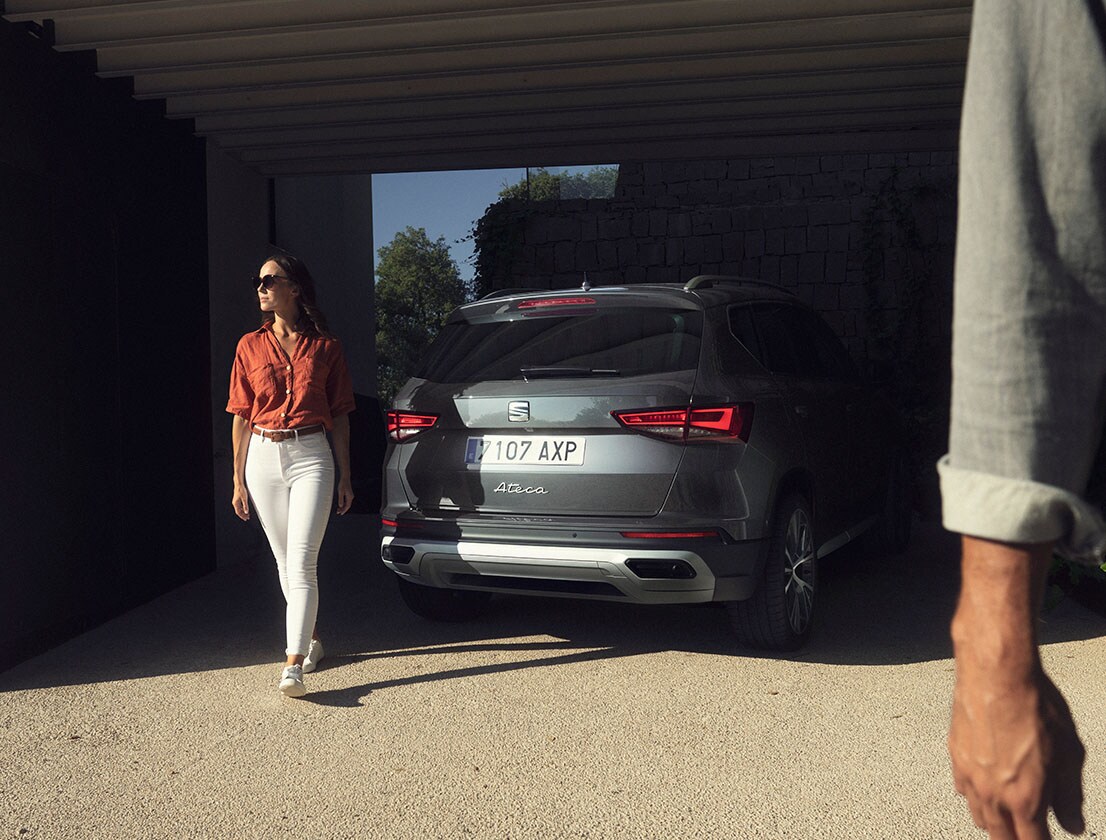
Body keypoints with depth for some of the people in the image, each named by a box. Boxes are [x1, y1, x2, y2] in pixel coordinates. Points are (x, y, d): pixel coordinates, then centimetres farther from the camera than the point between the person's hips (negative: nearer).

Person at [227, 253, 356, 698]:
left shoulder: (324, 346, 1)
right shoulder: (250, 346, 7)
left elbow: (339, 416, 4)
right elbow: (241, 417, 9)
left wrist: (345, 478, 3)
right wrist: (238, 480, 6)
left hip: (311, 456, -3)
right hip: (263, 457, 3)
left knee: (302, 562, -11)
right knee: (285, 562, 11)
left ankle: (294, 664, -13)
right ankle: (311, 638, 30)